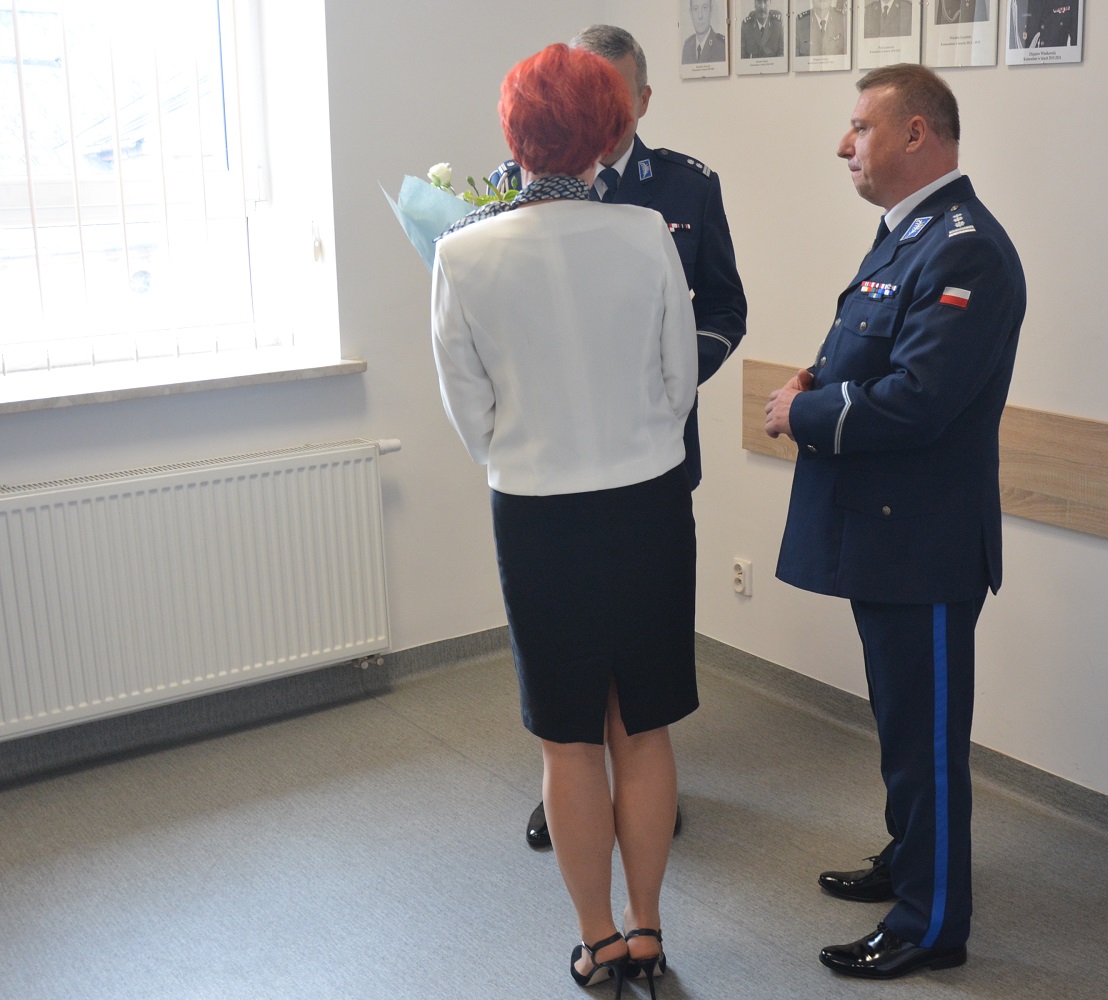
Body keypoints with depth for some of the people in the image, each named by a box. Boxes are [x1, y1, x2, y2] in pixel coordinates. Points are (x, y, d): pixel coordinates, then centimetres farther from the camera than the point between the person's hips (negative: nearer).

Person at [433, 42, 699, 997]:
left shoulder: (464, 254, -12)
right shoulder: (648, 236, -11)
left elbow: (470, 409, -2)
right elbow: (681, 379, 0)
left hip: (537, 516, -1)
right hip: (650, 504, 1)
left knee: (572, 741, 13)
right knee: (644, 729, 16)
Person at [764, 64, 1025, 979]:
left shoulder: (964, 250, -21)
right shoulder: (907, 234, 13)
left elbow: (915, 401, -29)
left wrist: (803, 413, -15)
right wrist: (817, 384, 1)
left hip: (924, 542, -10)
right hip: (883, 528, 10)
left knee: (926, 733, 4)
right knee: (903, 721, 23)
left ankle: (932, 924, 20)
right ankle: (909, 862, 42)